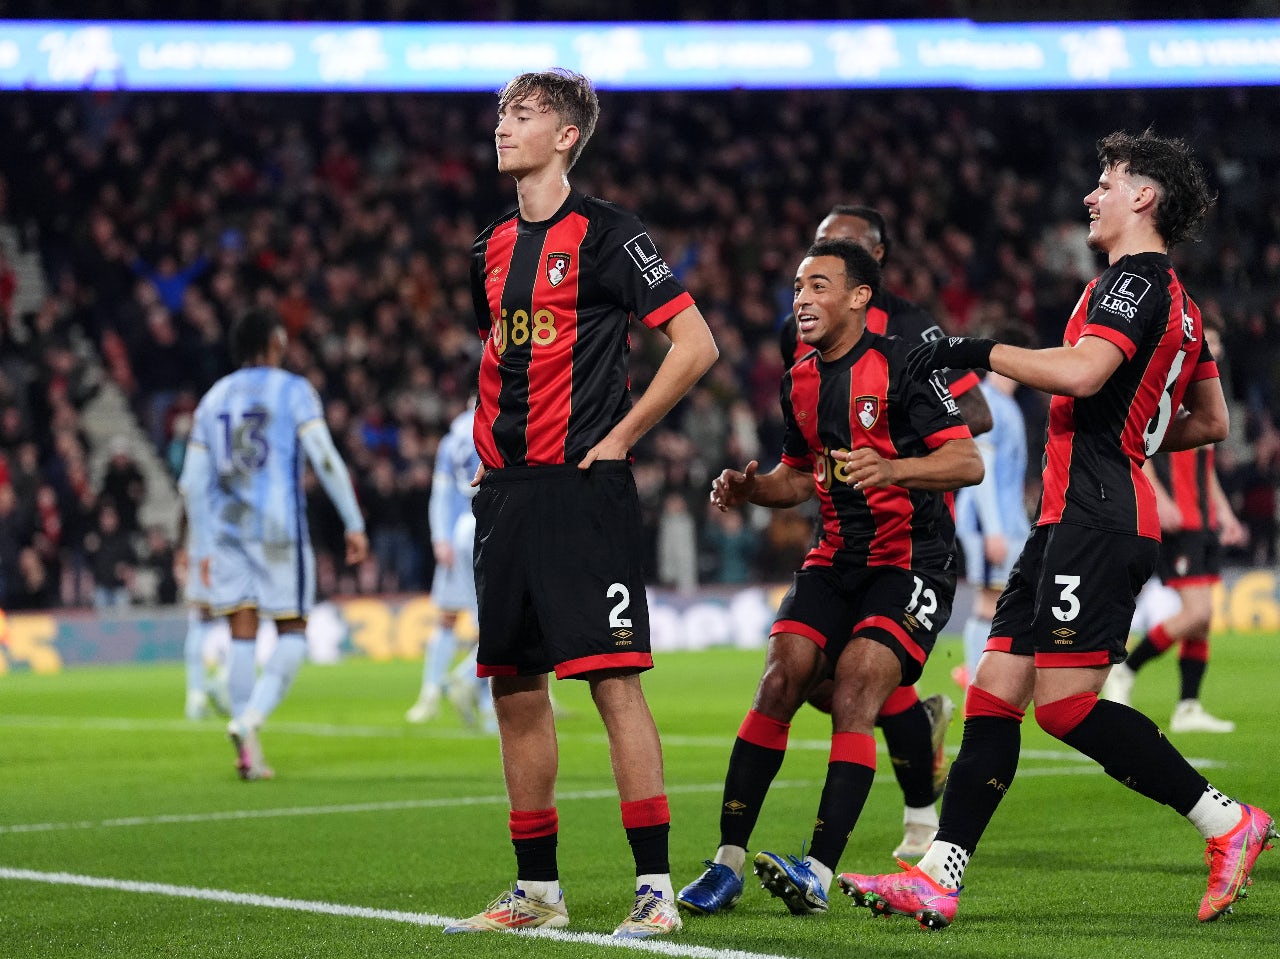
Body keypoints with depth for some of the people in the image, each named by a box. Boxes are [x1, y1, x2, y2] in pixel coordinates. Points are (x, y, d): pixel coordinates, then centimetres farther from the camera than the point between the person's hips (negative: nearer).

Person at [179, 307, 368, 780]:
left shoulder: (213, 399, 15)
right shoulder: (293, 390, 0)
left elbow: (194, 483, 14)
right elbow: (326, 460, -9)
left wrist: (204, 550, 19)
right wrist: (354, 524, -4)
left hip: (226, 529, 5)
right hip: (277, 526, -5)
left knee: (242, 636, 6)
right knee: (293, 633, 3)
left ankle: (248, 753, 1)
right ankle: (250, 719, -20)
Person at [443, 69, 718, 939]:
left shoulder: (605, 234, -6)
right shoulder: (494, 247, 15)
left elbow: (696, 344, -9)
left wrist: (621, 435, -9)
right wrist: (491, 444, 15)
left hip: (584, 486, -7)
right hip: (508, 491, 8)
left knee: (614, 680, -11)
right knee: (516, 688, 9)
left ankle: (655, 889, -7)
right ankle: (538, 891, 18)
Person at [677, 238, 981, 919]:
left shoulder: (901, 365, -11)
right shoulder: (800, 383, 11)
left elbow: (968, 462, -16)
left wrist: (891, 468, -32)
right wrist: (749, 489, 3)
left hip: (913, 561, -6)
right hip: (837, 557, 6)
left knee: (854, 687, -21)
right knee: (780, 678, -9)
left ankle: (820, 871, -23)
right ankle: (727, 863, -6)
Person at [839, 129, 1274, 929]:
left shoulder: (1136, 280, -8)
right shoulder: (1179, 304, 22)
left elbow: (1083, 371, -24)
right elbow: (1212, 422, 29)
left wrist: (977, 351, -15)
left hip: (1097, 511, -10)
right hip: (1077, 515, 10)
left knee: (1064, 700, -14)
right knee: (994, 692, 4)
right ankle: (937, 879, 0)